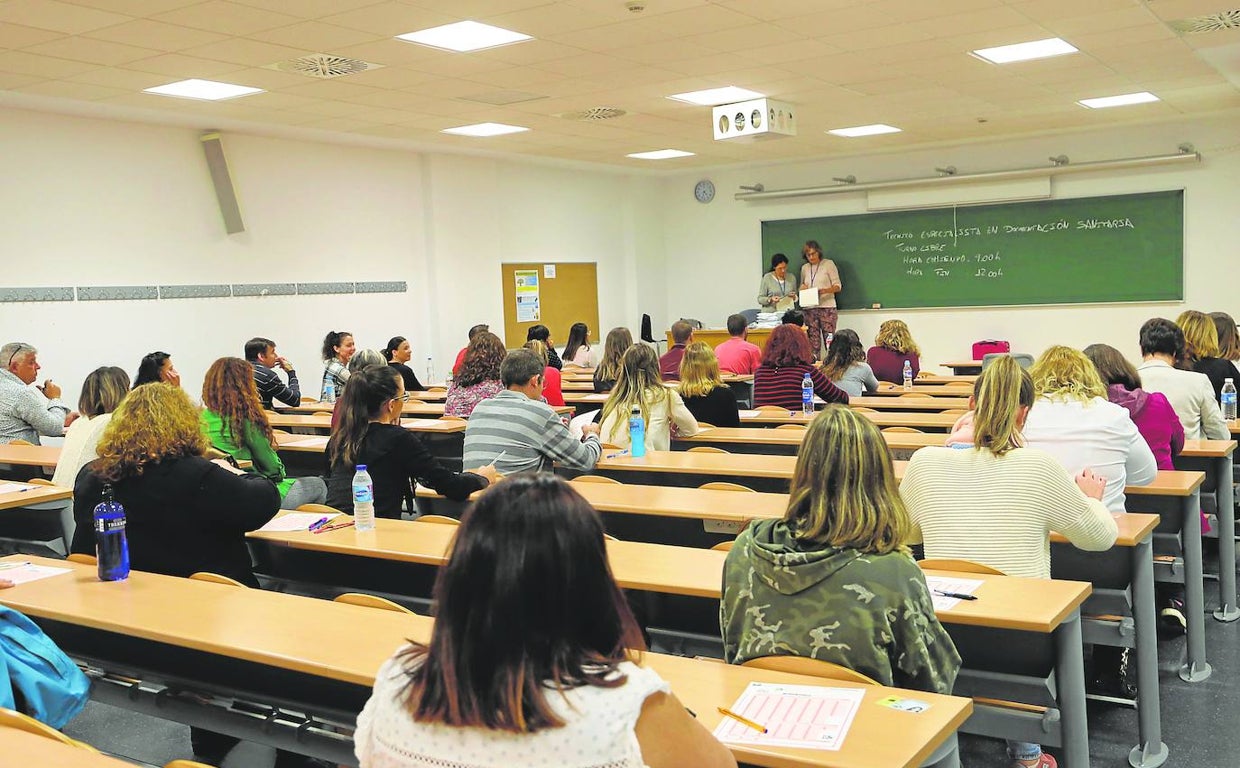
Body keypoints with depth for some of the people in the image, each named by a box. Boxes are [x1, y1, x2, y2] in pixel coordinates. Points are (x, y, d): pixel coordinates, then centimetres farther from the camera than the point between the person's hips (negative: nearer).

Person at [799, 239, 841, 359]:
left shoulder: (828, 264, 2)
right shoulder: (804, 268, 14)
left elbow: (837, 286, -1)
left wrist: (825, 291, -20)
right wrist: (802, 288, 2)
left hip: (827, 307, -4)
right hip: (809, 309, 4)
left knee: (829, 341, -10)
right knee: (813, 342, 1)